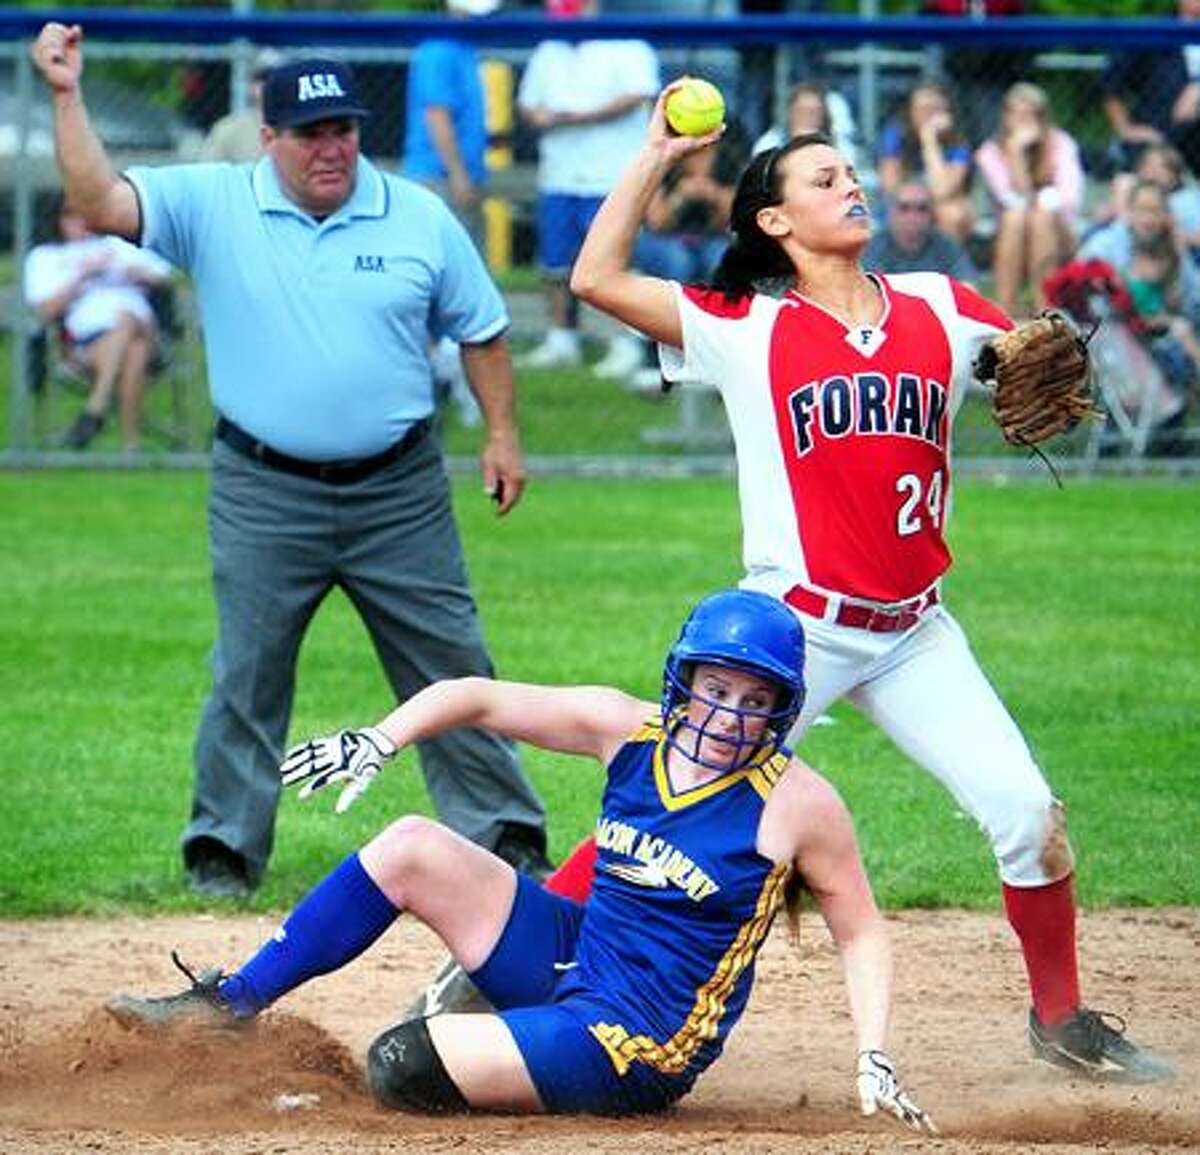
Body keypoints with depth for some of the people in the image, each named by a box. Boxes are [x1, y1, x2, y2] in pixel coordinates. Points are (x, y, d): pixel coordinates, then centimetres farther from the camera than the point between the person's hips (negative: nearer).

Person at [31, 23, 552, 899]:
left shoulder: (420, 218, 1)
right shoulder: (211, 205, -3)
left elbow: (482, 330, 10)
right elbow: (101, 204, -15)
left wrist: (502, 434, 5)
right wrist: (68, 97, -24)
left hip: (399, 492, 1)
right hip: (264, 493, -1)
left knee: (450, 666, 5)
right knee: (247, 676, 2)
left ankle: (507, 836, 13)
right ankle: (224, 850, 12)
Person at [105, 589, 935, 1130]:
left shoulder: (796, 803, -15)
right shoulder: (626, 730, -1)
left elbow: (862, 933, -7)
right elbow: (476, 698, 5)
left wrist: (876, 1063, -17)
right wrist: (376, 742, -10)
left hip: (633, 1048, -7)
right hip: (572, 958, 7)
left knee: (400, 1068, -22)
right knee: (413, 848, -3)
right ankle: (232, 1005, 7)